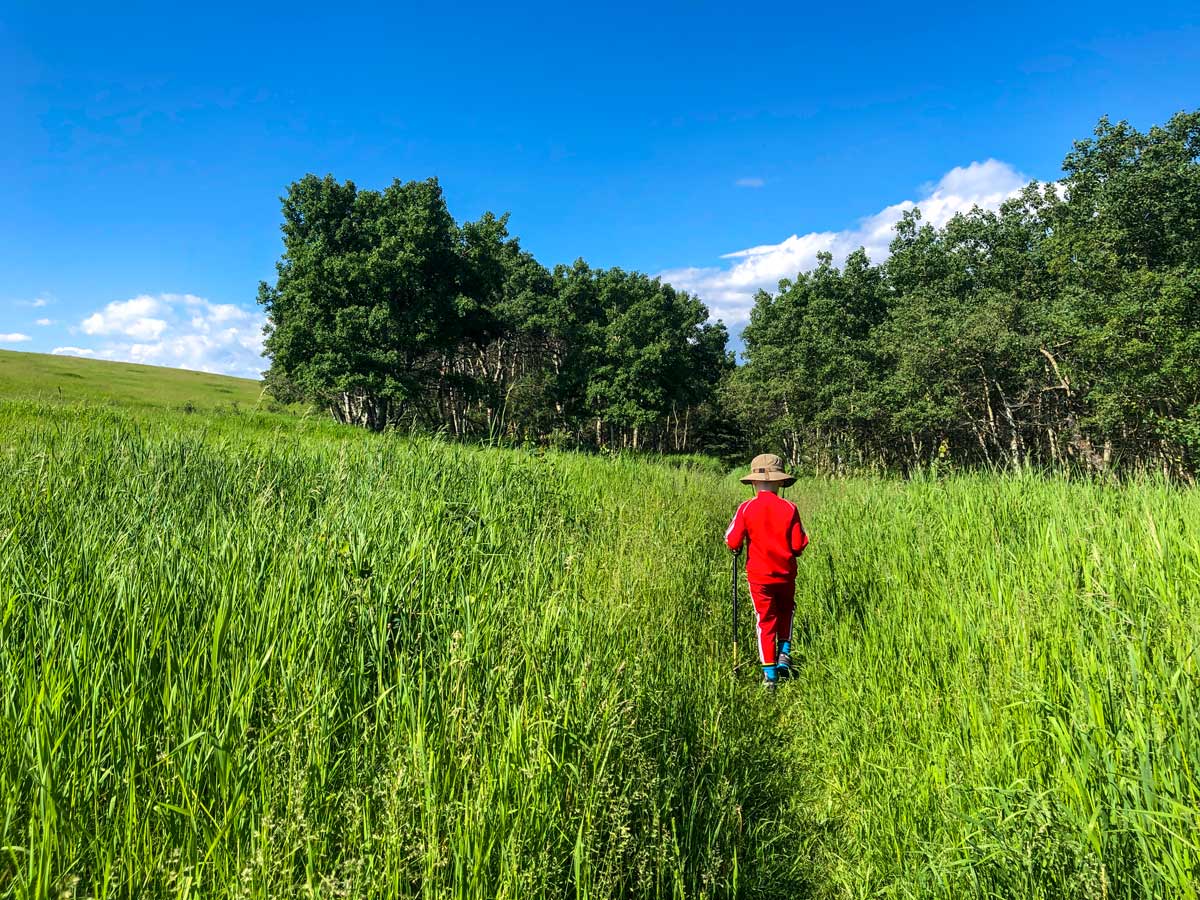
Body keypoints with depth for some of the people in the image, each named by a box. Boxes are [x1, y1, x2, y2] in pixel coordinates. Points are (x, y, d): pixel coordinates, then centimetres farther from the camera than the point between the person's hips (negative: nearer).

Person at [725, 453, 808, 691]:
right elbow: (798, 546, -8)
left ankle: (769, 674, 7)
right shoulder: (789, 508, -9)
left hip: (759, 575, -1)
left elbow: (733, 542, -12)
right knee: (786, 610, 27)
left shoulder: (746, 508, -12)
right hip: (785, 573, 1)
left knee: (765, 621, 9)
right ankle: (784, 653, 13)